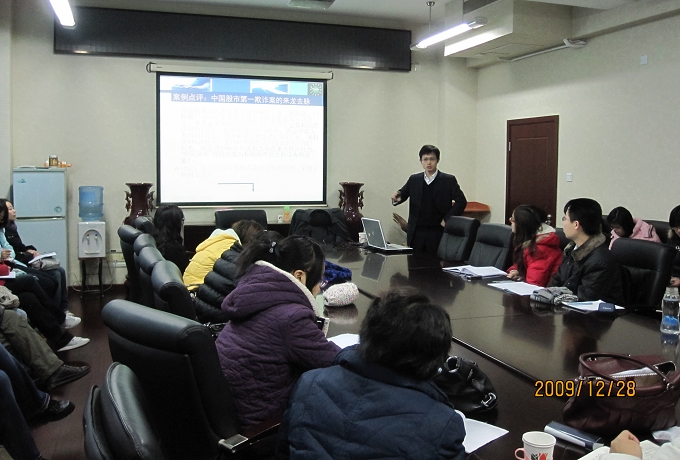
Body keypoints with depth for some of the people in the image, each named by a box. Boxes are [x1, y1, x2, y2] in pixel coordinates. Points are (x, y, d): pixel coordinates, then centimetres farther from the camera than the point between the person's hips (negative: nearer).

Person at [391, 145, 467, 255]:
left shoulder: (448, 180, 1)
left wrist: (447, 219, -7)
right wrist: (397, 198, -13)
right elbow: (402, 194, 12)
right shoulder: (413, 180, 10)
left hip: (437, 233, -3)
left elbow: (461, 201, 1)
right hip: (416, 233, 3)